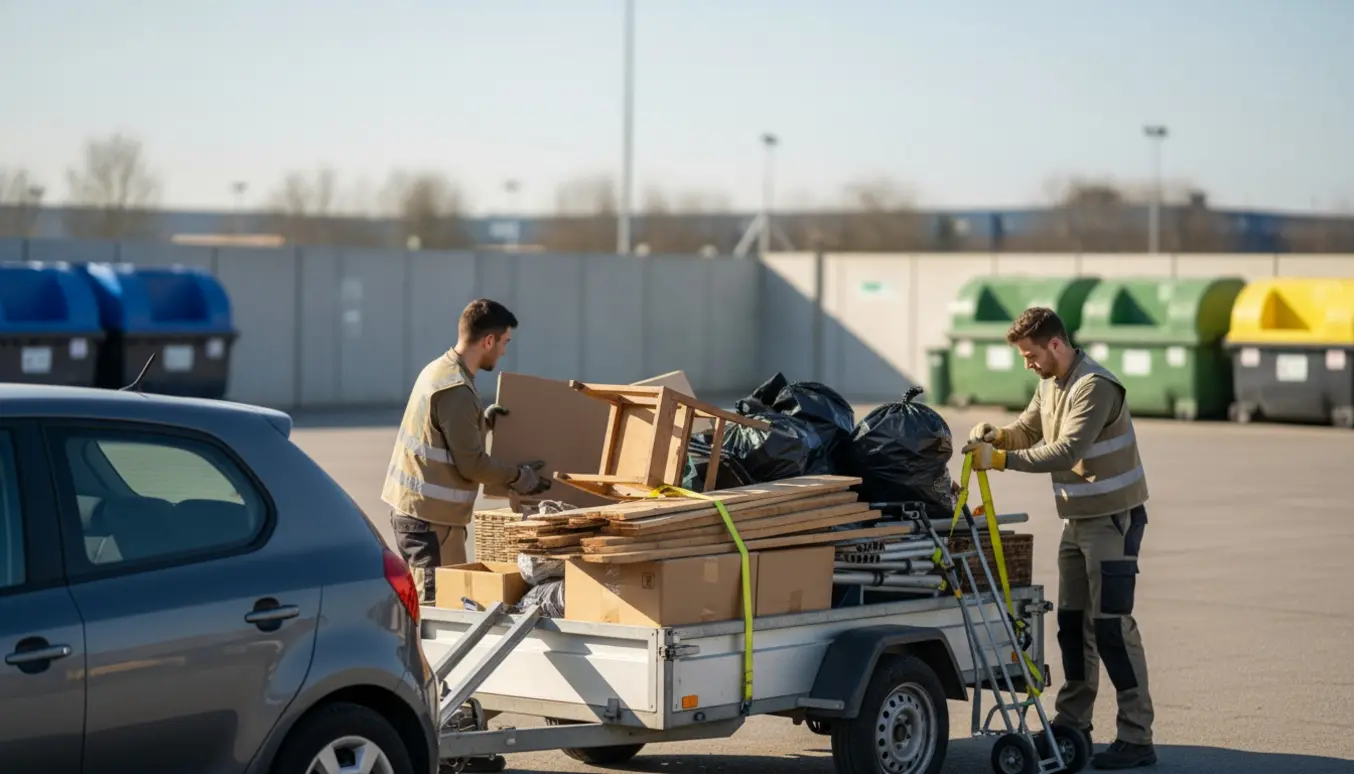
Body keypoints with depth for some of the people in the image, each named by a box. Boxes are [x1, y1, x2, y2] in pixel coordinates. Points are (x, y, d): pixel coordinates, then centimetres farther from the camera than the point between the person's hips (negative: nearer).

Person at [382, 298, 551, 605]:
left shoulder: (438, 369, 10)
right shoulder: (457, 391, -20)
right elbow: (471, 464, -17)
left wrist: (483, 421, 12)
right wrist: (518, 476, -4)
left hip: (408, 506, 10)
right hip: (432, 518, -10)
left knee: (429, 603, 15)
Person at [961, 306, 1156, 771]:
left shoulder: (1095, 387, -21)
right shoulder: (1050, 384, 10)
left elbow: (1065, 452, -29)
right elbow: (1026, 431, 12)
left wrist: (1000, 460, -32)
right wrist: (995, 435, -10)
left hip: (1113, 517, -9)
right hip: (1078, 519, 9)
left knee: (1110, 623, -12)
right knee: (1072, 621, 12)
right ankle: (1072, 723, 22)